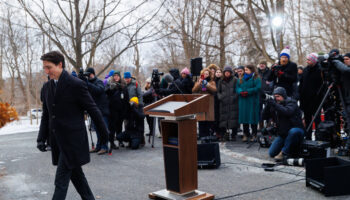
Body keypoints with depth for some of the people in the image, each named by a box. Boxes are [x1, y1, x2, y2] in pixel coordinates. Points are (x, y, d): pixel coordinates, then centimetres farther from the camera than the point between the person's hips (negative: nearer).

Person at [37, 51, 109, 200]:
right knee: (75, 174, 18)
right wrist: (41, 138, 6)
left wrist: (104, 133, -1)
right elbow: (46, 115, 14)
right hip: (58, 141, 7)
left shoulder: (76, 84, -13)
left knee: (61, 180, -5)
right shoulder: (47, 87, 9)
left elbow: (93, 110, -7)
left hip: (72, 140, -7)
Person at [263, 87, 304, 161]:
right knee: (272, 153, -5)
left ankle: (284, 153, -23)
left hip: (296, 130, -5)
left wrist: (275, 105, -35)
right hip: (282, 134, 5)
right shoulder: (274, 104, 5)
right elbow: (264, 116, -1)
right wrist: (268, 106, -17)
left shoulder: (291, 102, -10)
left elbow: (287, 112, -32)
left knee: (293, 131, -42)